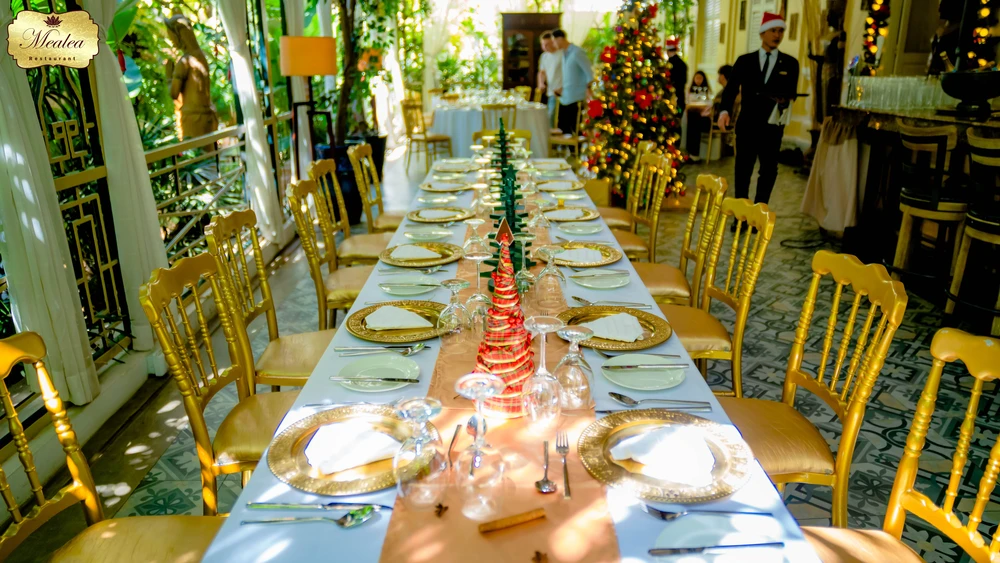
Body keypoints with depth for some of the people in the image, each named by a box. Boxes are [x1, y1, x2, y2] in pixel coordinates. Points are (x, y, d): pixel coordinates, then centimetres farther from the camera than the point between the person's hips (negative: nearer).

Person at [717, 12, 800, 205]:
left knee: (769, 170, 8)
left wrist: (784, 102, -23)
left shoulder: (790, 63, 5)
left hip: (772, 125, 1)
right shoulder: (744, 60, 5)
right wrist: (725, 111, -21)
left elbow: (791, 92, 2)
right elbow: (731, 88, -2)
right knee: (743, 169, 7)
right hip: (747, 124, 0)